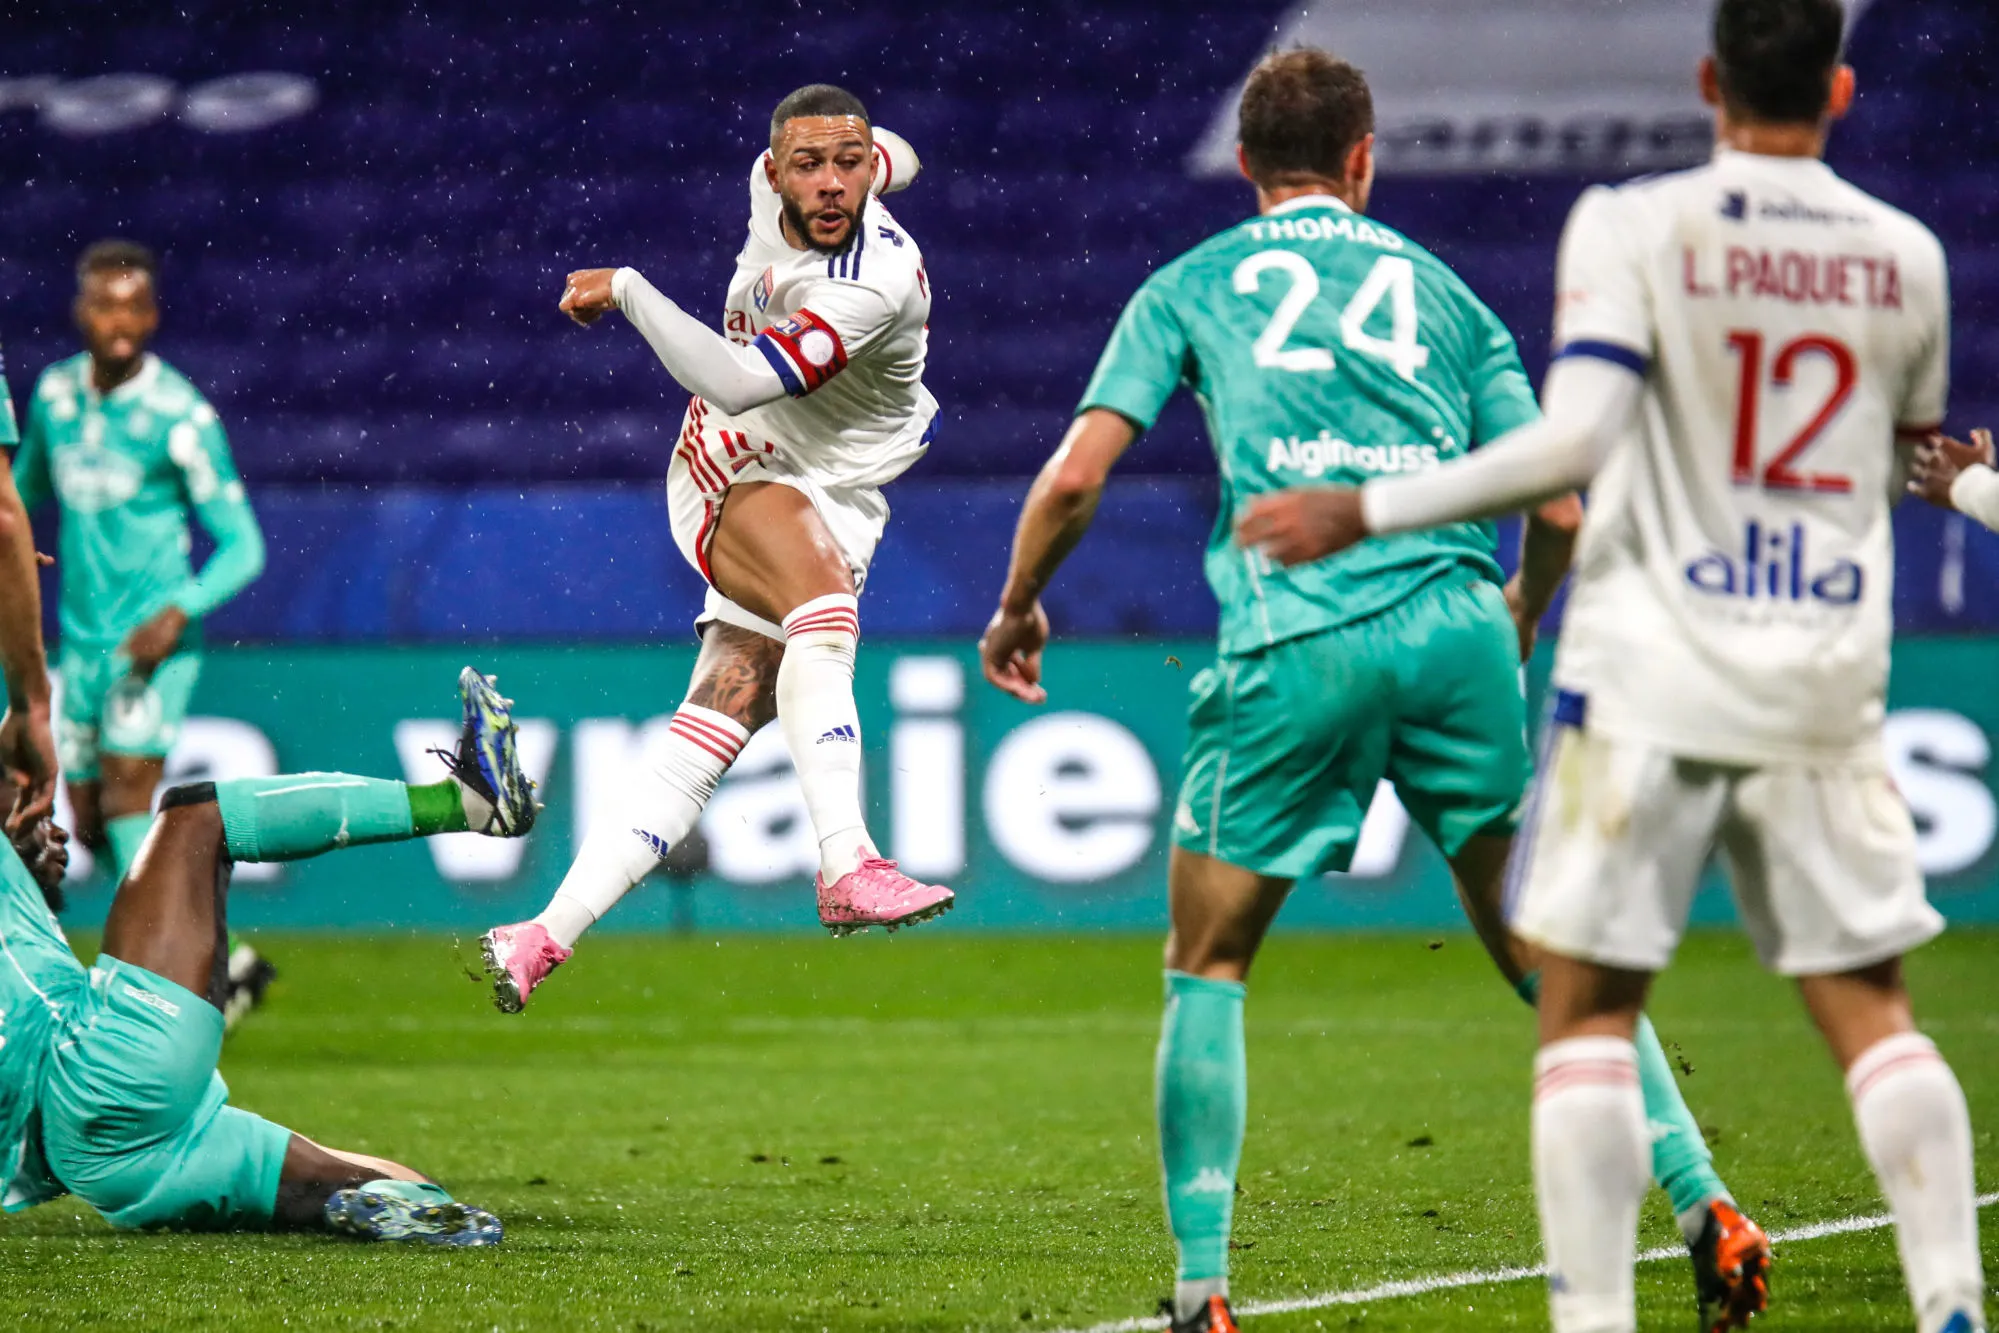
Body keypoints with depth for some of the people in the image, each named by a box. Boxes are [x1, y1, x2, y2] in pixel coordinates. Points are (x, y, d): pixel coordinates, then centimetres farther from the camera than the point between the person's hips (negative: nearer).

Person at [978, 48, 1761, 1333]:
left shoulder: (1188, 287, 16)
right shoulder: (1444, 291, 21)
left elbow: (1077, 472, 5)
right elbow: (1558, 508, 14)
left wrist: (1018, 608, 23)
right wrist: (1517, 621, 35)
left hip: (1292, 647, -2)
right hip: (1454, 628, 2)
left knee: (1209, 968, 11)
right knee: (1544, 951, 13)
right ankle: (1705, 1208, 6)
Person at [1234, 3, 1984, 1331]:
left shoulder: (1632, 226, -8)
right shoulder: (1904, 257, 4)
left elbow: (1576, 441, -17)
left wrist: (1369, 511, -11)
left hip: (1654, 673, -3)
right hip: (1828, 684, 3)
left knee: (1588, 1008, 3)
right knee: (1869, 1006, 10)